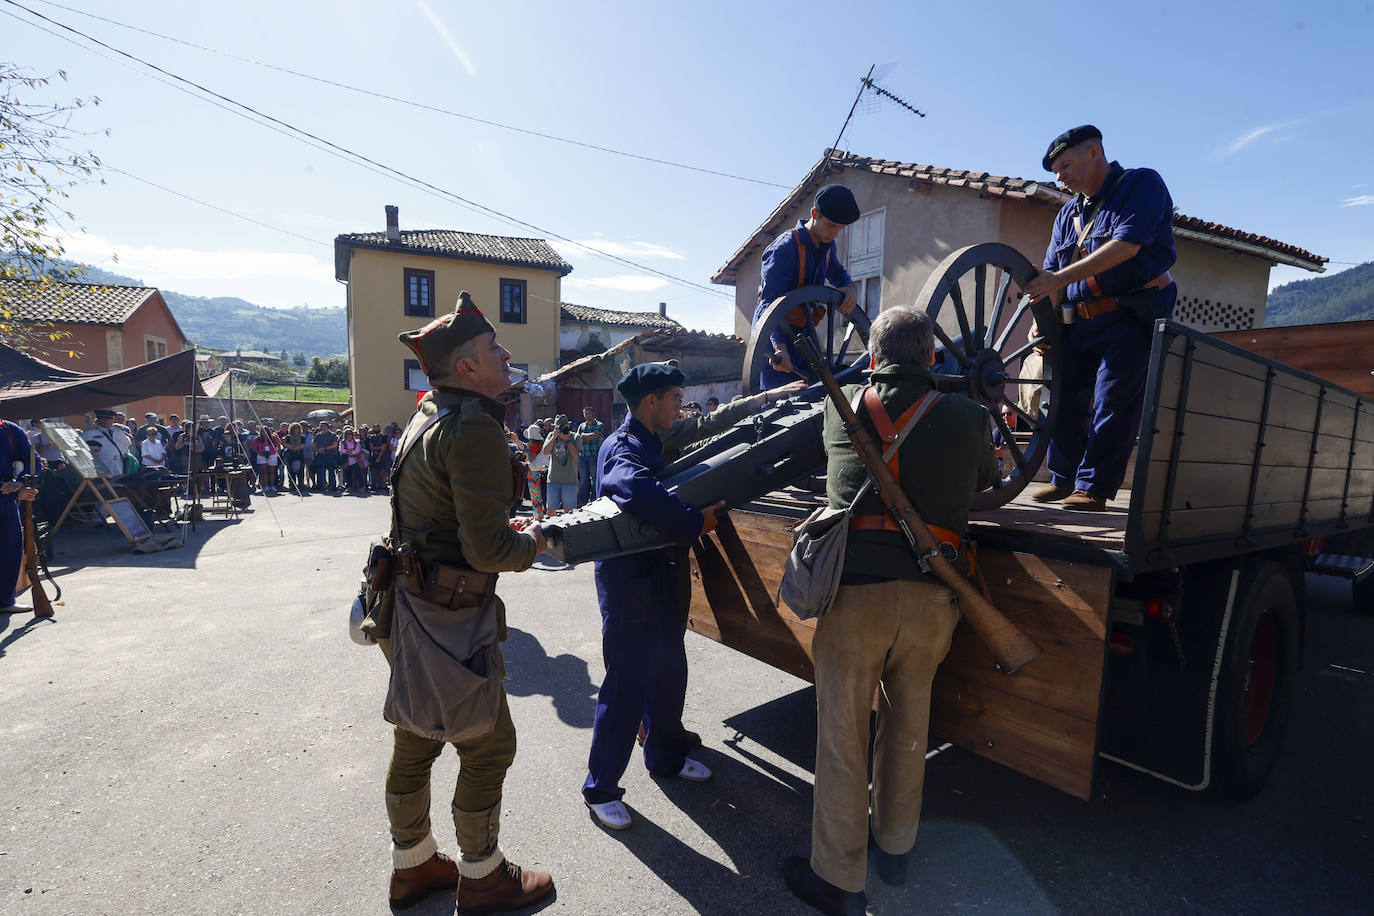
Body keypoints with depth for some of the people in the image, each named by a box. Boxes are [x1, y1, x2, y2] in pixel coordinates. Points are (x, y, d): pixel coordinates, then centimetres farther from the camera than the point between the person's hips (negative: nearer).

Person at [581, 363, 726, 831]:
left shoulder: (649, 444, 13)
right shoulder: (622, 447, -20)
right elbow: (642, 492, -40)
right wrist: (694, 521, -33)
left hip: (657, 571, 10)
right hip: (628, 579, -10)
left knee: (668, 671, 21)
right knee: (627, 685, 0)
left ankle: (666, 756, 42)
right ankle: (600, 789, 19)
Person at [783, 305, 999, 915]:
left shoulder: (840, 407, 4)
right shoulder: (967, 418, 5)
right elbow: (984, 479, 23)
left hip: (856, 588, -2)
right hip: (933, 596, 3)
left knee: (842, 734, 10)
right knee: (908, 725, 21)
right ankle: (895, 848, 41)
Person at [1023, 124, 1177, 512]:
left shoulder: (1142, 184, -2)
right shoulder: (1068, 213, 18)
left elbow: (1127, 245, -18)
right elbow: (1051, 274, 12)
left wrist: (1060, 278, -23)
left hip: (1131, 316, -6)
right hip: (1077, 321, 6)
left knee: (1113, 402, -10)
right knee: (1064, 397, 3)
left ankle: (1094, 486, -4)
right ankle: (1064, 478, 14)